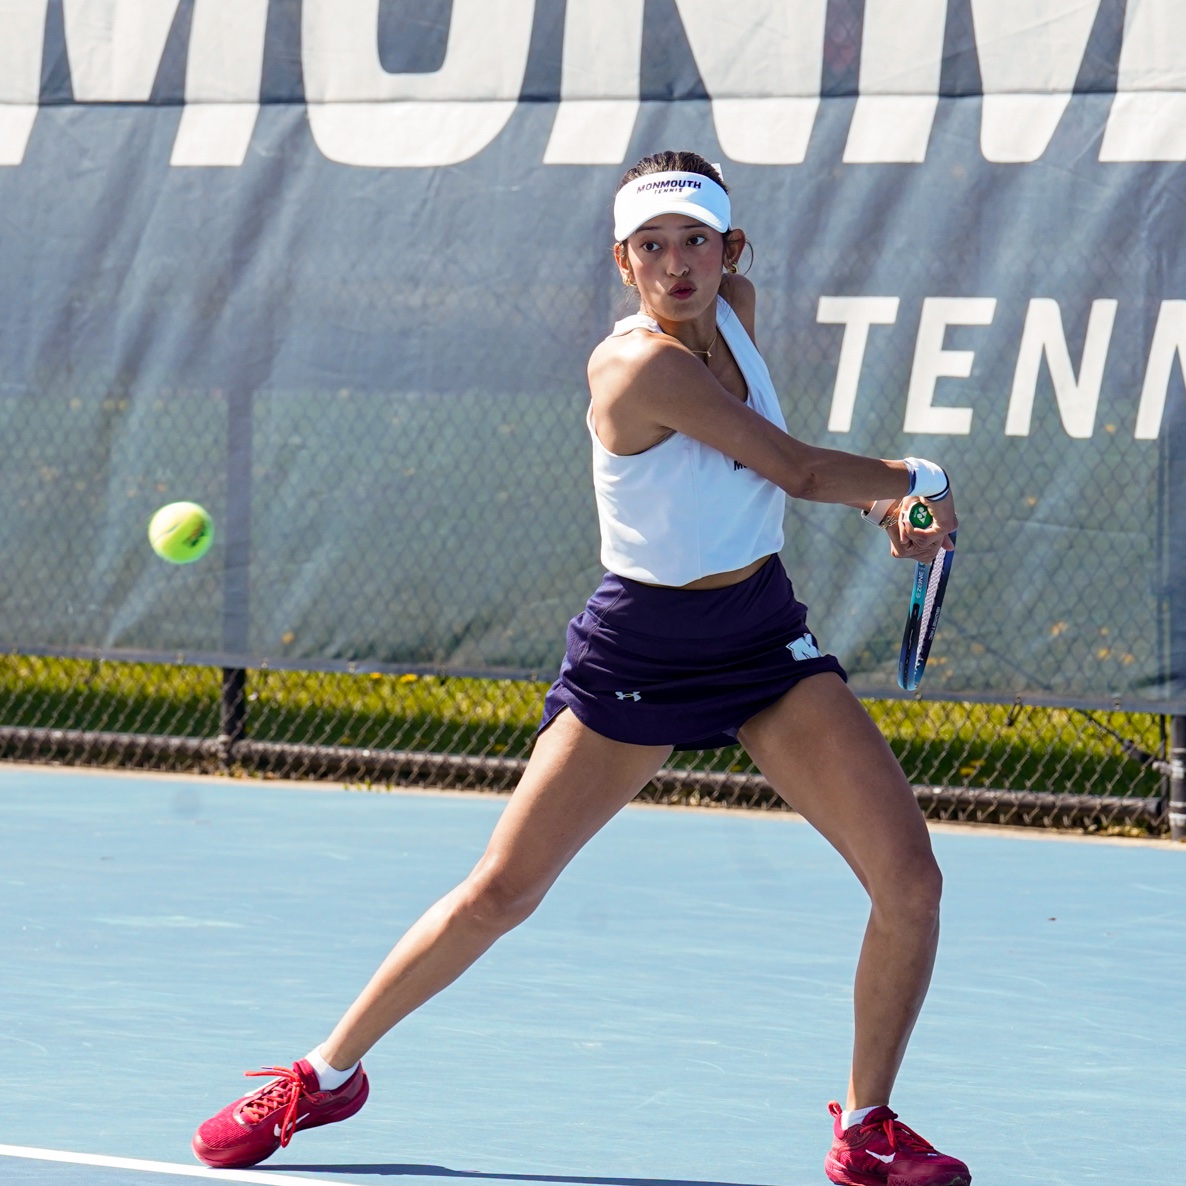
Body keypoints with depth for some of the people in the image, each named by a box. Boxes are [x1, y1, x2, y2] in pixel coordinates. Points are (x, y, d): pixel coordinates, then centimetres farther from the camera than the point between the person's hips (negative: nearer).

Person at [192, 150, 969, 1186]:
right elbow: (797, 471, -19)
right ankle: (327, 1074, 19)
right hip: (641, 652, -6)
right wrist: (917, 479, -6)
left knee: (910, 876, -9)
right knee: (498, 894, -2)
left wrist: (881, 503, 8)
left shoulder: (736, 309, 0)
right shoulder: (643, 364, -24)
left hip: (766, 637, 6)